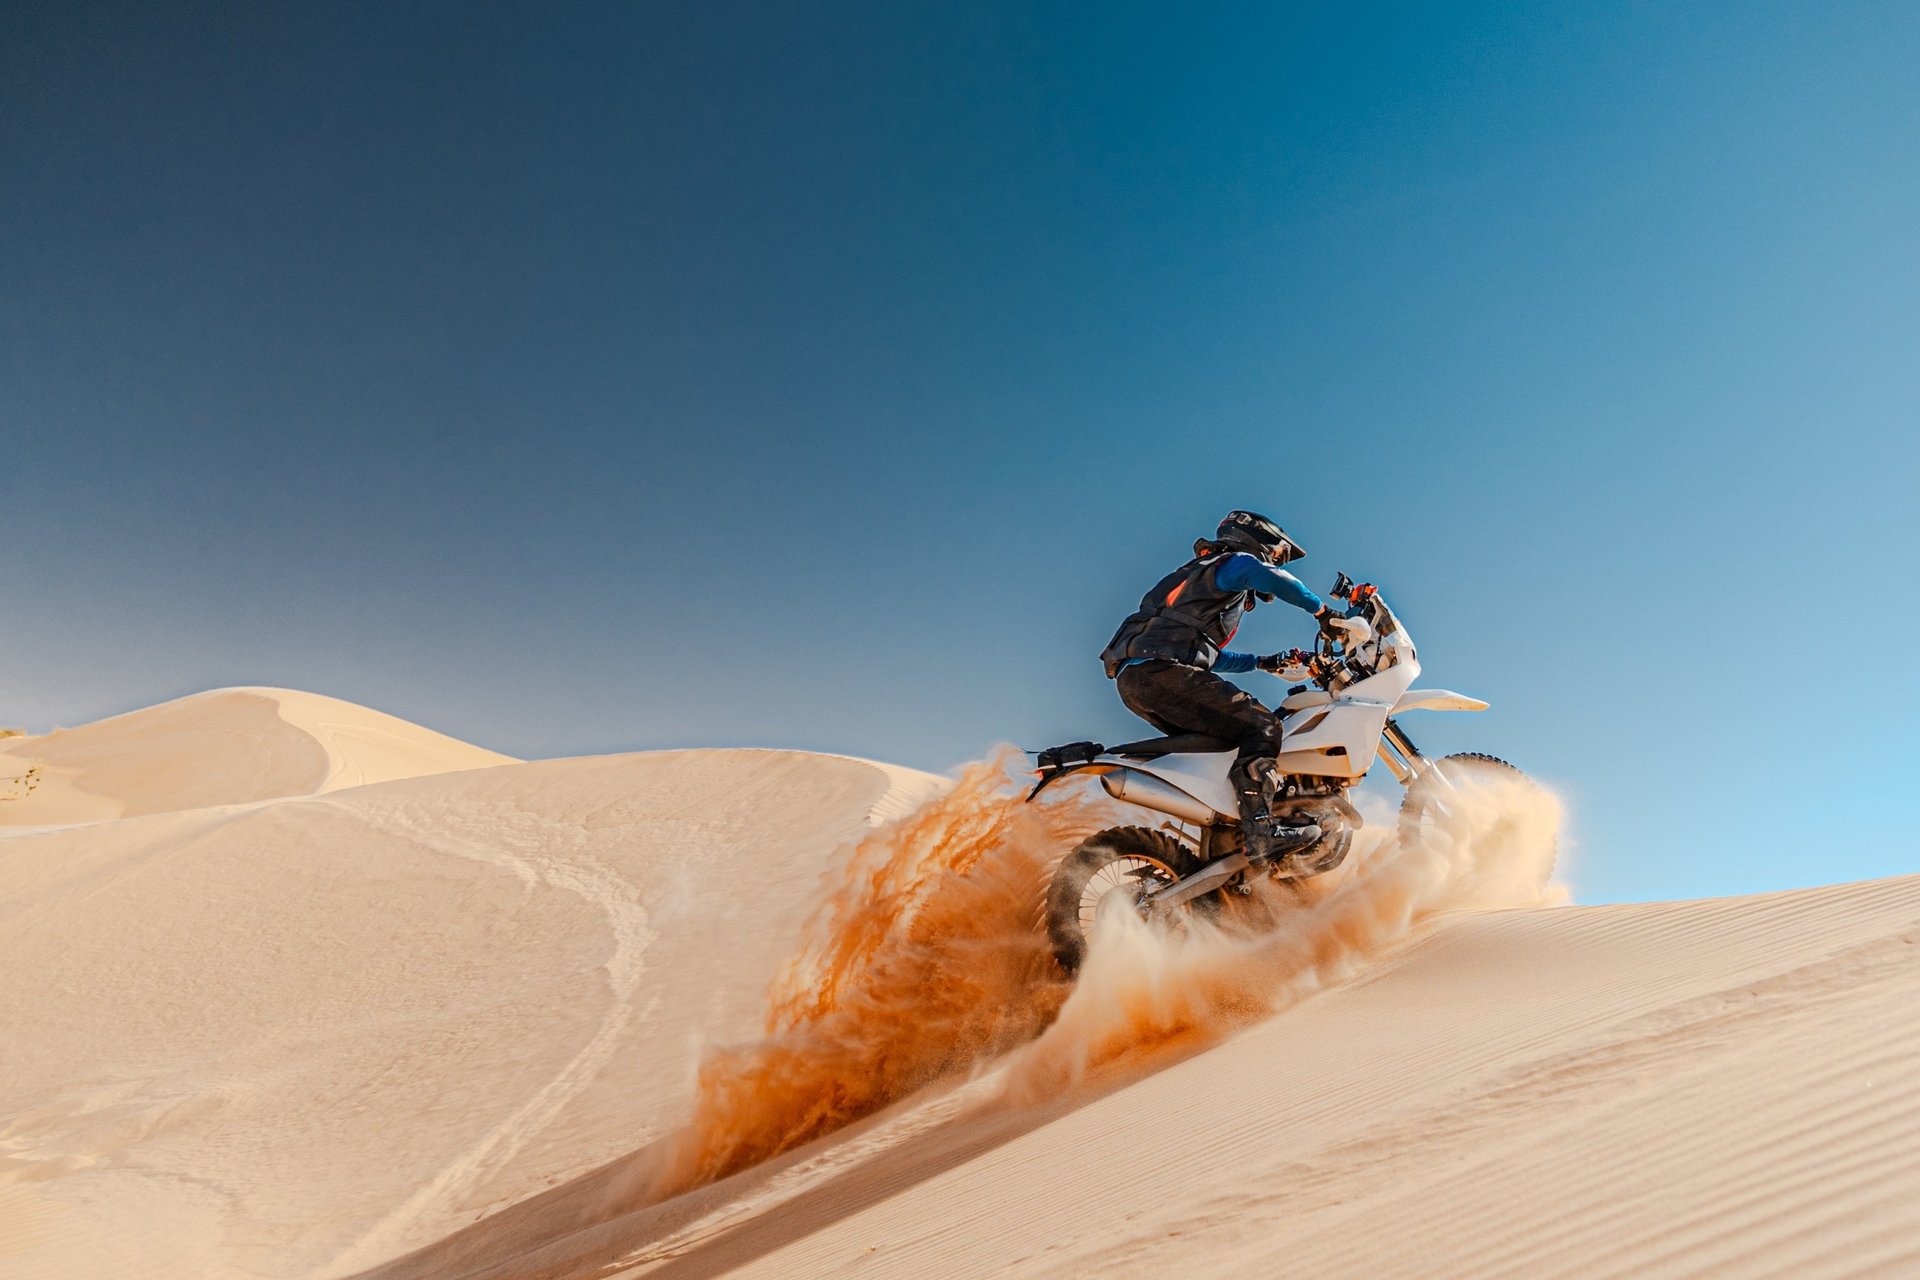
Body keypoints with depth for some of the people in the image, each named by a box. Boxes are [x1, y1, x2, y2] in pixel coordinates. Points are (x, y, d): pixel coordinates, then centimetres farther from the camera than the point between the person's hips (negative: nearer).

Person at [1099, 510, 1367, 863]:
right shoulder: (1235, 562, 9)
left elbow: (1210, 655, 44)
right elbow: (1272, 579, -16)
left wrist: (1260, 662, 42)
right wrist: (1324, 612, -8)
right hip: (1159, 670, -10)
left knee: (1221, 741, 20)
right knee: (1261, 724, -14)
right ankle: (1260, 829, -27)